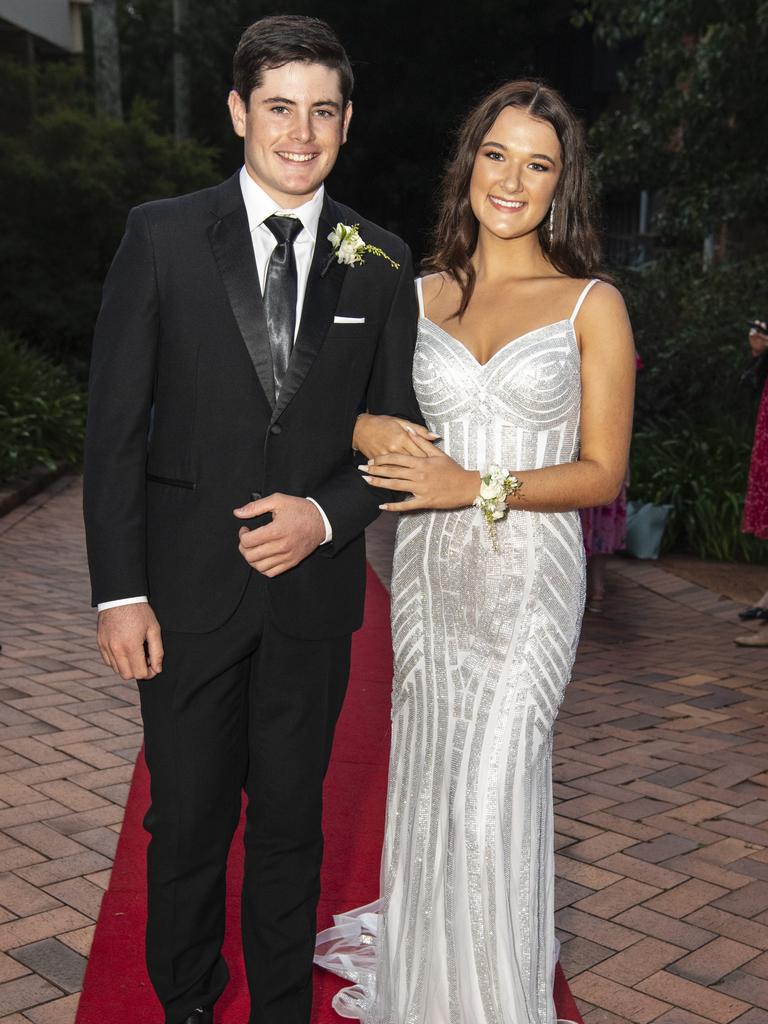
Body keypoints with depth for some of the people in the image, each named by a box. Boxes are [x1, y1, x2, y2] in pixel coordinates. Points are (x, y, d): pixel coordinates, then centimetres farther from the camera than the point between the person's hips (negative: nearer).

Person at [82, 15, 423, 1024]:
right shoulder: (162, 235, -4)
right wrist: (119, 592, -9)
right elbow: (115, 427, -5)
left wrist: (327, 514, -13)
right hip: (188, 590, -1)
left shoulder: (381, 261, 2)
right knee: (187, 821, 13)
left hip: (314, 591, 2)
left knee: (291, 823, 16)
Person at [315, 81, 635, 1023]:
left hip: (527, 571, -3)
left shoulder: (591, 305, -3)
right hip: (428, 567, 4)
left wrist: (478, 488, -16)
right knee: (428, 777, 13)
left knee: (492, 795, -2)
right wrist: (372, 432, -11)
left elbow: (602, 473, -5)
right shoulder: (424, 294, 7)